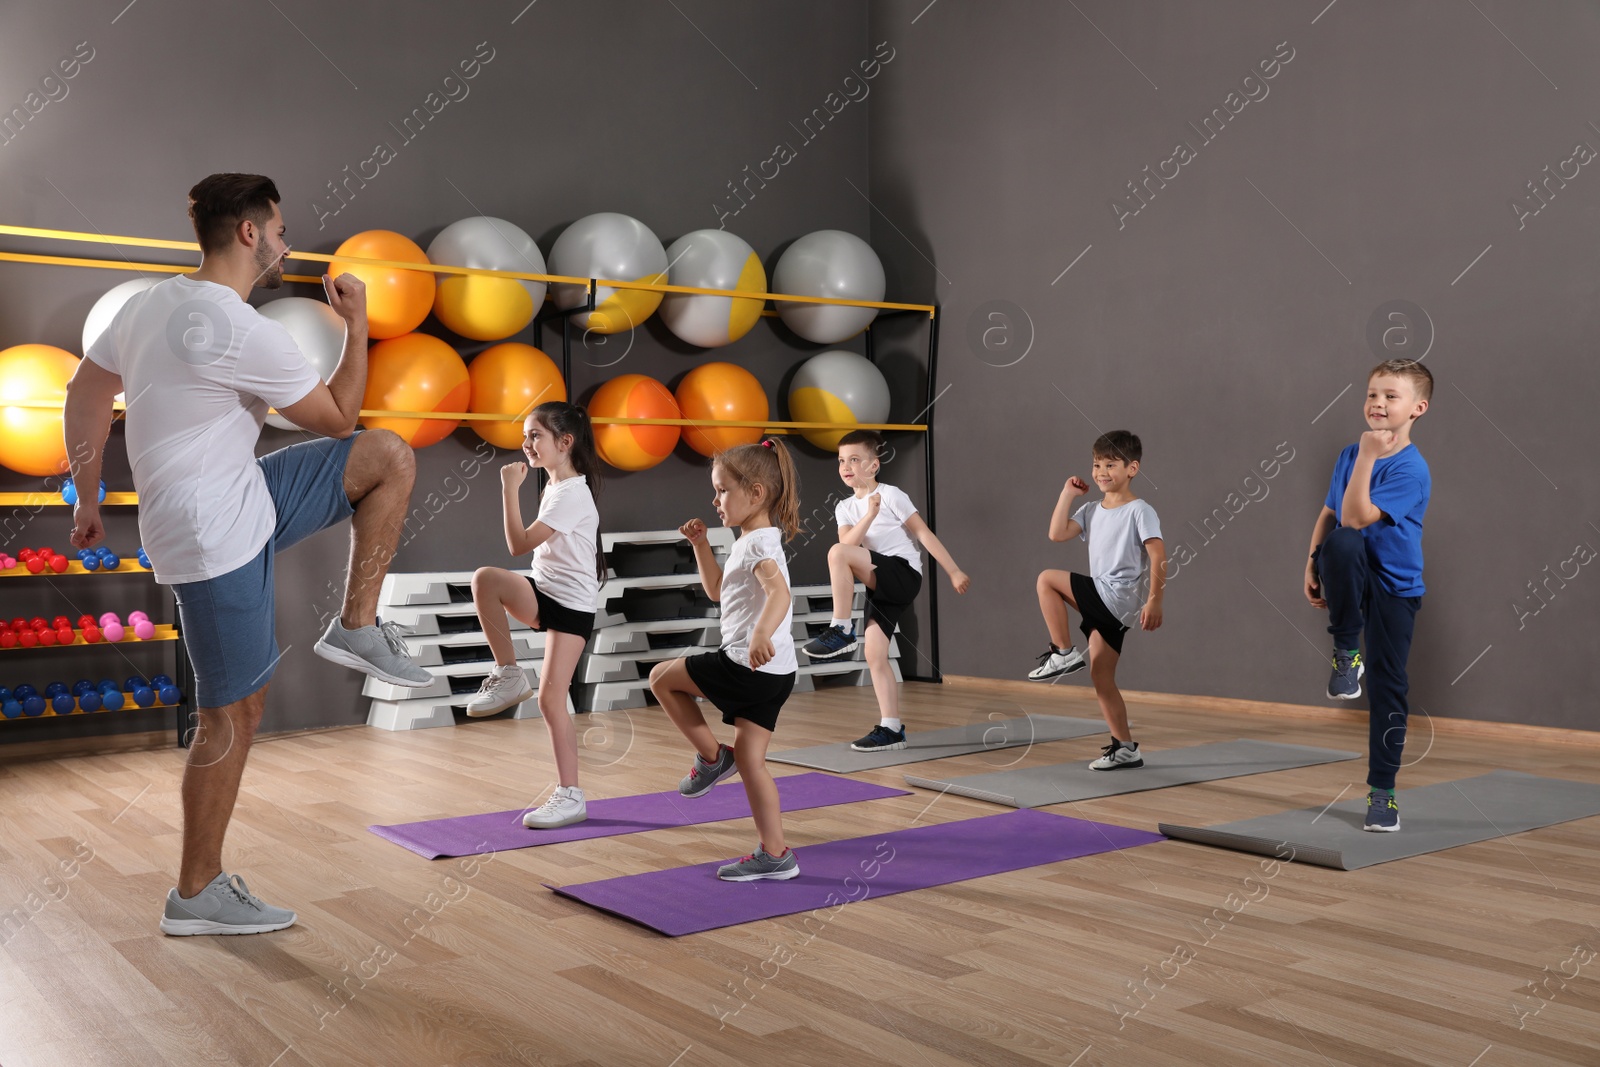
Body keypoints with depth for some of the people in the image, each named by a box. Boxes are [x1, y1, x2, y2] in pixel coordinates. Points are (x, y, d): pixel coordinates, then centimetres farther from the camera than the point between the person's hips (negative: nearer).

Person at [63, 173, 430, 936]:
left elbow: (85, 393, 17)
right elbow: (336, 418, -9)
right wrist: (357, 324, 1)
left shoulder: (153, 302, 7)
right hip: (215, 537, -9)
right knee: (233, 713, 1)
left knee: (391, 458, 7)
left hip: (242, 501, 9)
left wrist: (87, 499, 24)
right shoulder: (243, 332, -22)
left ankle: (356, 628, 9)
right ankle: (196, 896, 15)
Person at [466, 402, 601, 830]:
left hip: (571, 606, -8)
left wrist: (510, 489, -18)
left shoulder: (572, 493, -16)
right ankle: (507, 674, -10)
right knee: (485, 578, -22)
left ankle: (570, 796, 4)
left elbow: (520, 544, -22)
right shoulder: (553, 488, 13)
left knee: (551, 699, -8)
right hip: (544, 593, 8)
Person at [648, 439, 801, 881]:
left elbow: (779, 592, -34)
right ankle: (774, 856, 11)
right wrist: (700, 544, 26)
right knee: (750, 759, 11)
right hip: (770, 673, 10)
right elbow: (718, 590, 33)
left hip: (749, 665, -10)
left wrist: (762, 633, -52)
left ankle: (712, 756, 11)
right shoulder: (755, 542, 18)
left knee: (662, 676, 7)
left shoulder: (759, 543, -13)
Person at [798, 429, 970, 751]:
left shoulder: (891, 495, -3)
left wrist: (954, 572, -5)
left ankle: (841, 631, -22)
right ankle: (891, 729, 4)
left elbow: (924, 533, -4)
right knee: (875, 655, 0)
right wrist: (870, 516, -19)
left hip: (904, 573, -7)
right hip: (881, 585, 7)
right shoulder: (844, 508, 13)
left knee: (837, 553, -27)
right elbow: (850, 542, -5)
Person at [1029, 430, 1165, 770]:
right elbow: (1057, 534, 5)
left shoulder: (1139, 511, -7)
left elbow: (1158, 556, -15)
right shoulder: (1092, 510, 15)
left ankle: (1063, 653, -8)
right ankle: (1125, 749, 14)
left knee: (1047, 579, -14)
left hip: (1119, 598, -8)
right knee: (1101, 680, 7)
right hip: (1102, 603, 8)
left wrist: (1154, 601, -23)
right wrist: (1068, 493, 7)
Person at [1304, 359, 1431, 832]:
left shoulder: (1411, 469, -15)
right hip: (1349, 574, 3)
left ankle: (1382, 792, 14)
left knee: (1387, 686, -2)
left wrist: (1367, 457, -24)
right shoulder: (1349, 453, 2)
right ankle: (1346, 655, -13)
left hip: (1393, 585, -3)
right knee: (1343, 543, -34)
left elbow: (1357, 517, -25)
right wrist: (1313, 564, 1)